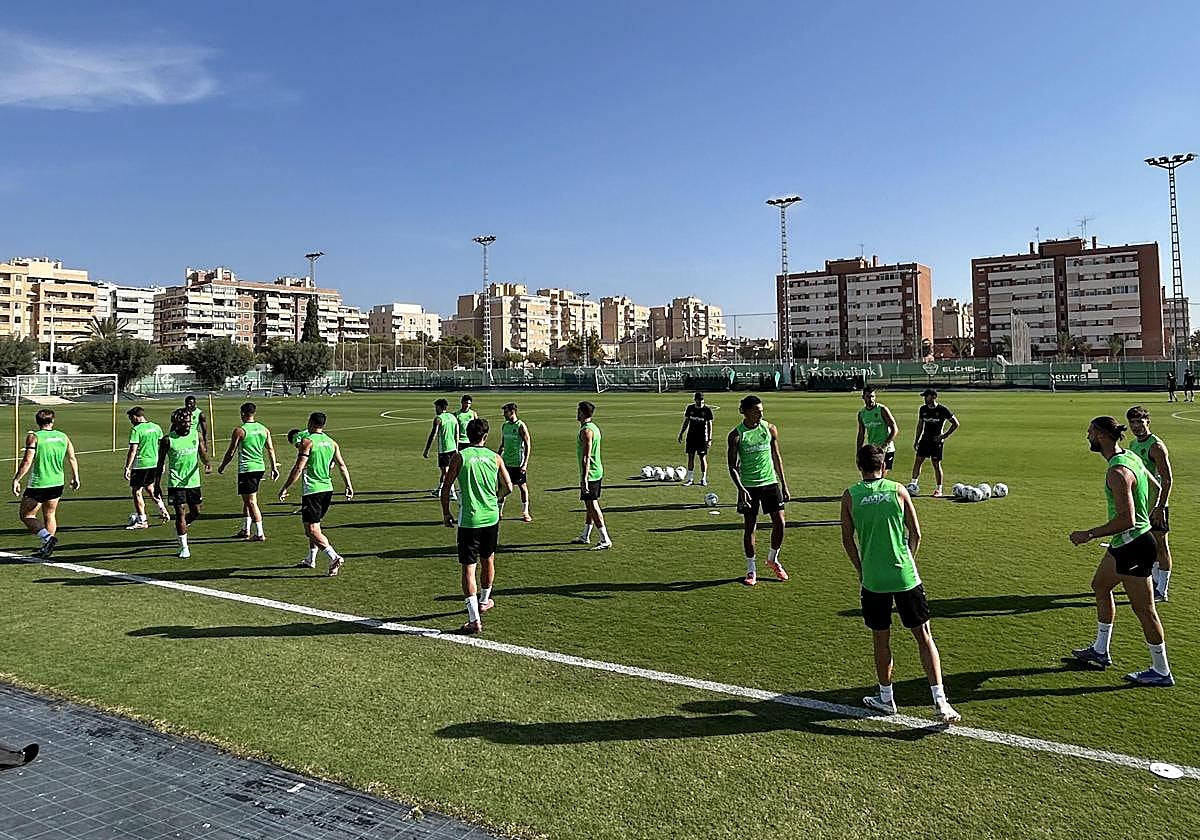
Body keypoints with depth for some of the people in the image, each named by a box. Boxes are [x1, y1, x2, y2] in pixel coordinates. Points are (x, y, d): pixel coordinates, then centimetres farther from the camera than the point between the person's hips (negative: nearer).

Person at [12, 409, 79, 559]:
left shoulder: (33, 437, -10)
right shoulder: (63, 437, 4)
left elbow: (27, 461, -16)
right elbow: (72, 459, 10)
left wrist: (16, 480, -10)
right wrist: (75, 477, 21)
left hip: (38, 484, -5)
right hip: (57, 483, 5)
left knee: (26, 516, 6)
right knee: (50, 515, 17)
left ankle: (47, 537, -14)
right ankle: (47, 547, 21)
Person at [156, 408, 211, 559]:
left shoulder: (197, 435, 2)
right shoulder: (168, 440, -7)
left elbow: (203, 454, 6)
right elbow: (161, 463, 0)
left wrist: (207, 463, -18)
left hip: (193, 481, 4)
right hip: (176, 482, -4)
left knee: (196, 512, 10)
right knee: (180, 513, -6)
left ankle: (180, 528, 41)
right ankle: (184, 548, 3)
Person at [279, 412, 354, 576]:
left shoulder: (307, 442, -9)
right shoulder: (332, 442, 10)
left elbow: (298, 468, -14)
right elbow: (342, 466, 7)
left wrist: (285, 488, -9)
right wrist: (349, 486, 11)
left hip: (312, 490, -7)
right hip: (328, 489, 7)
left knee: (312, 530, -7)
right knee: (314, 525, 22)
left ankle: (334, 557, -22)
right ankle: (311, 560, 28)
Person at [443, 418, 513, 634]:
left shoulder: (459, 457, -5)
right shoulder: (495, 457, 2)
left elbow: (446, 488, -5)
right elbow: (508, 488, 4)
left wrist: (446, 513, 7)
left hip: (469, 520, -3)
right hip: (491, 517, 4)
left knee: (468, 567, -2)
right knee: (488, 560, 23)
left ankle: (474, 620, -7)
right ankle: (484, 601, 43)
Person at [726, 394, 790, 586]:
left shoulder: (770, 429, 2)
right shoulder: (736, 435, -7)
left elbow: (777, 457, 11)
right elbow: (733, 466, -6)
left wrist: (784, 485, 10)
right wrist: (741, 489, -19)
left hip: (770, 482, 3)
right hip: (748, 486, -3)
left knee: (779, 522, -1)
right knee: (749, 527, 2)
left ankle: (773, 559, 24)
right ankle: (751, 570, 16)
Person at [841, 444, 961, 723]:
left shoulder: (850, 496, -1)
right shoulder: (898, 490, -1)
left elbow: (847, 539, 3)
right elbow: (915, 534, 1)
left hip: (873, 580, 0)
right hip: (905, 575, 0)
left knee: (881, 639, 13)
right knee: (923, 635, 9)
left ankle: (886, 698, 25)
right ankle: (940, 700, 5)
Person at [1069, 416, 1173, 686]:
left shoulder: (1117, 472, -25)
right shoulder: (1130, 457, 6)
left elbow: (1127, 520, -30)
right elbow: (1155, 487, 22)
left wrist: (1088, 535, -22)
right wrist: (1147, 516, 30)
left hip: (1133, 547, -11)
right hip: (1124, 543, 11)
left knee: (1144, 609, 1)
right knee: (1100, 586, 22)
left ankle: (1161, 672, 16)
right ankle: (1100, 651, 33)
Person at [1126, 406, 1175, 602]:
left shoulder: (1156, 446, -15)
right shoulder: (1132, 445, 11)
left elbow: (1168, 479, -19)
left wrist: (1160, 508, -22)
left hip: (1156, 504, -8)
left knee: (1160, 546, -2)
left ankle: (1162, 591, 4)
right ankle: (1155, 581, 30)